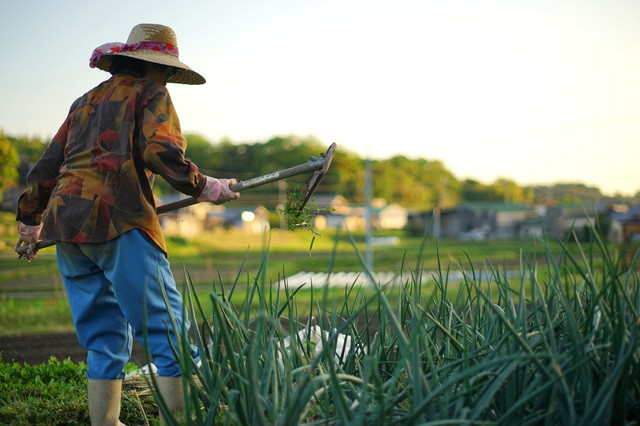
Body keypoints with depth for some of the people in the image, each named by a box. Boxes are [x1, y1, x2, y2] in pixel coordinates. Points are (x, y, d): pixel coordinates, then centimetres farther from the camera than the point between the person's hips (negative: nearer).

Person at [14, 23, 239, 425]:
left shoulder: (86, 101, 26)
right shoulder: (151, 94, 8)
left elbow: (48, 165, 27)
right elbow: (162, 152, -11)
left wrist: (30, 219, 36)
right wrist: (203, 186, -1)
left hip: (65, 225, 7)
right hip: (117, 220, -7)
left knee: (105, 337, 12)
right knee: (168, 328, -7)